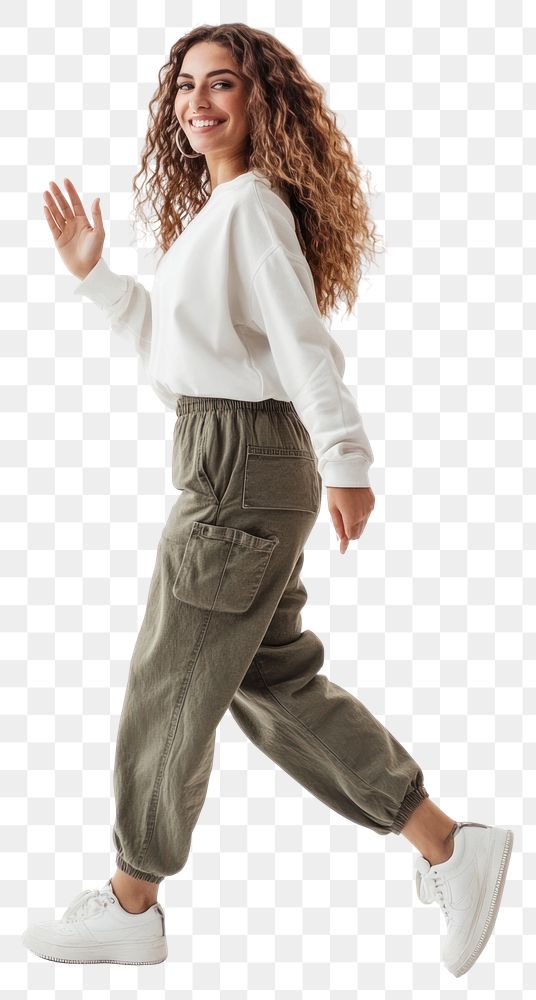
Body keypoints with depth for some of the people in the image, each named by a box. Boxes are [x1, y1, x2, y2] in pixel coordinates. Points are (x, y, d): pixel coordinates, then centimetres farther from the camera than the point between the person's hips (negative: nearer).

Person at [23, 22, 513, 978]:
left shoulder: (252, 204, -12)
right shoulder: (211, 209, 18)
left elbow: (303, 341, -21)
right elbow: (167, 341, 22)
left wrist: (346, 462, -25)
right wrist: (92, 273, 17)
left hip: (243, 467, -10)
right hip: (228, 460, 10)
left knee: (168, 687, 2)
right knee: (274, 679, 14)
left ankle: (130, 906, 19)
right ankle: (449, 847, 19)